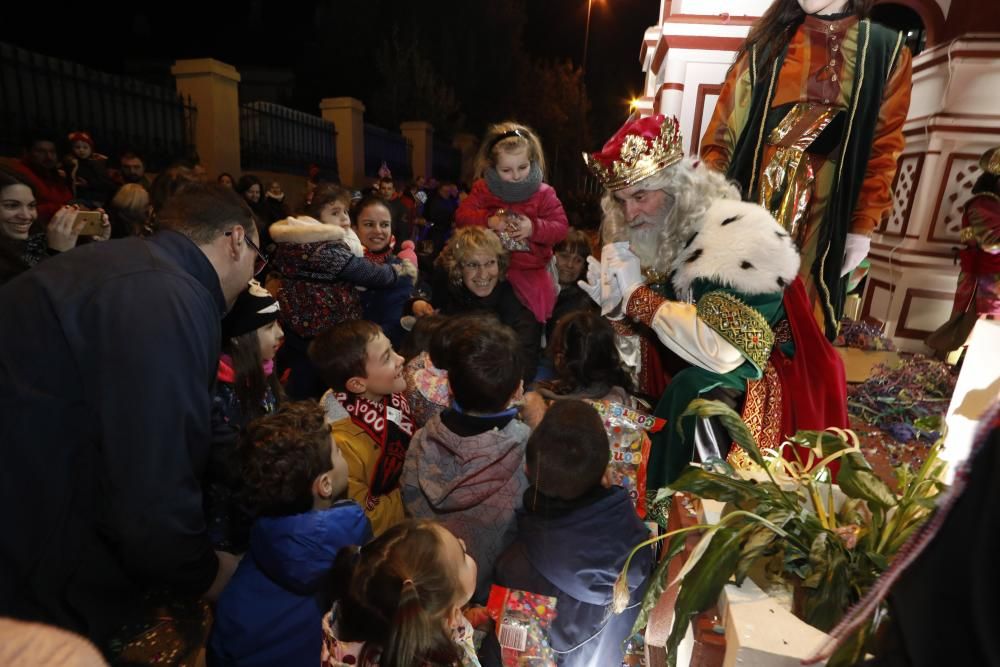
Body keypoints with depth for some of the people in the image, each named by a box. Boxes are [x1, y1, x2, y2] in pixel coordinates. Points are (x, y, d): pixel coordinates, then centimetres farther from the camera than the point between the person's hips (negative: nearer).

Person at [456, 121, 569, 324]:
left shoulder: (543, 193, -1)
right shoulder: (483, 189, 3)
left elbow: (561, 227, -5)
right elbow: (461, 216, -2)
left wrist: (534, 228, -21)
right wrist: (487, 221, -18)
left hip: (530, 268, 0)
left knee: (541, 303, -10)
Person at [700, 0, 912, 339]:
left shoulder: (886, 50, 7)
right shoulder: (767, 41, 9)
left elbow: (883, 147, 4)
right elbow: (726, 125, 1)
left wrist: (863, 225, -3)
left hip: (823, 214, 0)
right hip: (750, 202, 0)